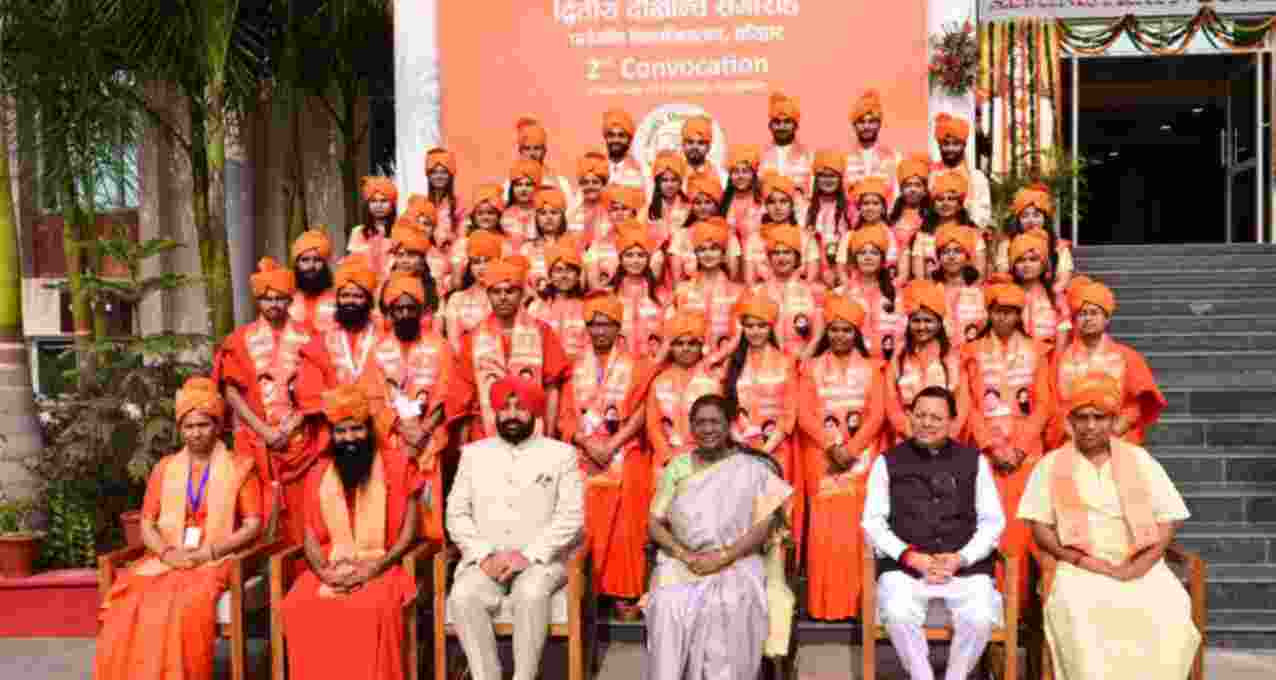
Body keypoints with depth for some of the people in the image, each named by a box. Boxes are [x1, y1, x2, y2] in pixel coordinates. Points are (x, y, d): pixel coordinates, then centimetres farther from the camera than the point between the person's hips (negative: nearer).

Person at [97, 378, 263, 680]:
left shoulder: (239, 467, 4)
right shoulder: (164, 468, 15)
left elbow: (252, 526, -2)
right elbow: (146, 524, 10)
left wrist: (207, 552, -13)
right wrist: (167, 553, -9)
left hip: (215, 561, -3)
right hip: (166, 560, 3)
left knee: (186, 606, -33)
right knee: (128, 604, -25)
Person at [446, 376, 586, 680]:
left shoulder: (561, 453, 6)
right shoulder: (473, 453, 14)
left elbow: (571, 516, -4)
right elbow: (457, 514, 7)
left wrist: (528, 555, -14)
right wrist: (485, 555, -9)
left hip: (540, 560, -2)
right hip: (485, 561, 2)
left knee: (531, 594, -33)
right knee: (462, 596, -28)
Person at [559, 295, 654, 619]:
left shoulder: (634, 366, 4)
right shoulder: (575, 368, 12)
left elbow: (642, 412, -5)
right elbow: (567, 415, 5)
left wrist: (611, 445, -15)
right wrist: (589, 444, -12)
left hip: (626, 460, -2)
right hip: (585, 459, 2)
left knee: (624, 528, -2)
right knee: (586, 528, -1)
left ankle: (624, 593, 6)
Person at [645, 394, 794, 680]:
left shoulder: (752, 469, 4)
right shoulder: (677, 467, 11)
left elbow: (765, 526, -2)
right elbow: (655, 524, 8)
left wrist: (722, 557, -13)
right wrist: (684, 554, -9)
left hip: (737, 563, -2)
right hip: (681, 563, 2)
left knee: (728, 606, -32)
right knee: (667, 604, -28)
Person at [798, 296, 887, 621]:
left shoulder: (870, 367, 9)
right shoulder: (812, 368, 9)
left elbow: (877, 414, 0)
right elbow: (804, 415, -1)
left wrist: (850, 449, -13)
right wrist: (832, 445, -15)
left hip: (861, 456, 0)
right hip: (822, 455, 0)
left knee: (858, 527, -4)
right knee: (825, 529, -3)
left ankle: (858, 603, 3)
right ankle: (825, 604, 2)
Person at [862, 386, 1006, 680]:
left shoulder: (974, 460, 13)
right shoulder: (888, 462, 9)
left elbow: (993, 520, 9)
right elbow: (873, 521, 5)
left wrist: (960, 558, -8)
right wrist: (911, 556, -10)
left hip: (966, 565, 1)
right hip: (904, 565, -1)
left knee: (980, 618, -28)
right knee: (898, 614, -31)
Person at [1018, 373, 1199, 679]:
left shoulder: (1139, 459, 12)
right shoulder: (1050, 465, 9)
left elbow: (1169, 520, 6)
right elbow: (1040, 529, 3)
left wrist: (1136, 567, -9)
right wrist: (1084, 561, -12)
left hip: (1138, 566, 1)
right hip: (1077, 568, -1)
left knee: (1170, 619, -29)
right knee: (1081, 620, -33)